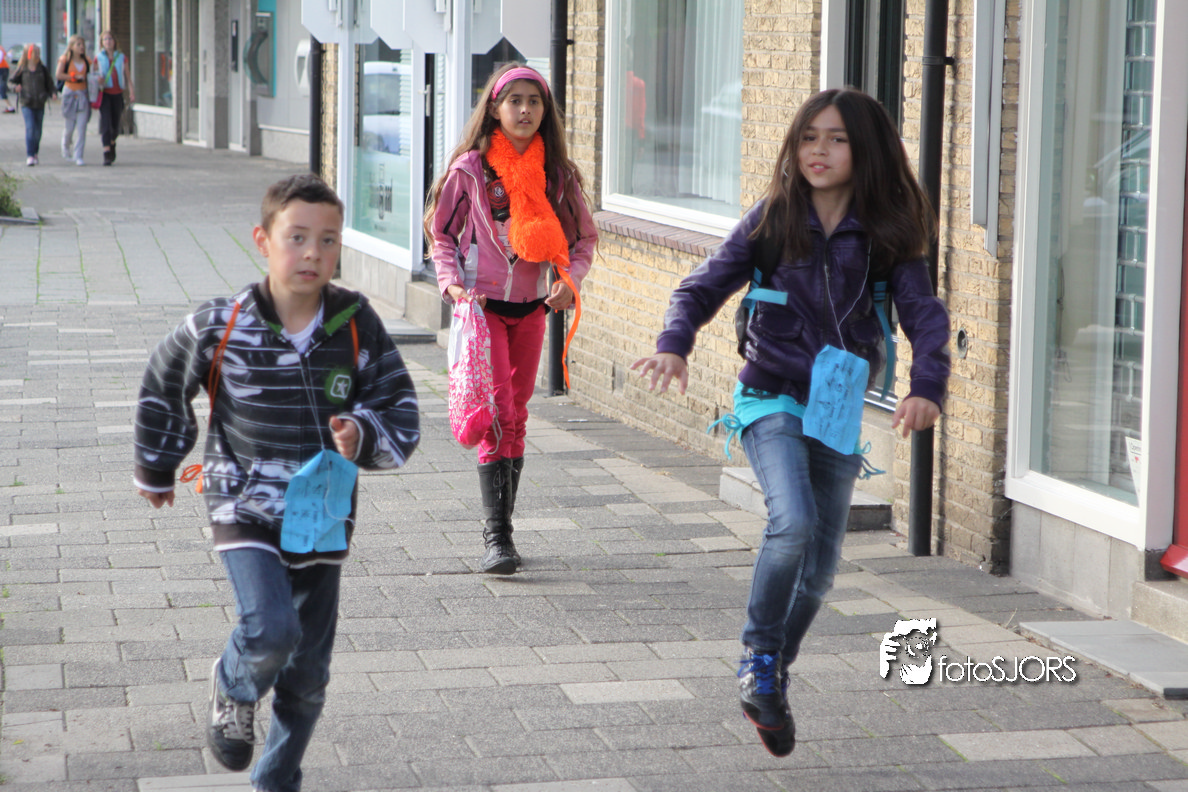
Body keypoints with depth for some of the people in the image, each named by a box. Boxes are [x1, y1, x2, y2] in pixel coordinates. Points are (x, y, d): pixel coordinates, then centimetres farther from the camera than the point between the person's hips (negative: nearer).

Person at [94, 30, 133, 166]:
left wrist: (131, 92, 4)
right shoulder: (98, 58, 4)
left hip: (117, 93, 2)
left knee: (116, 124, 8)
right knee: (105, 122, -14)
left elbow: (127, 76, 11)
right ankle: (107, 153, -17)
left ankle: (112, 143, 39)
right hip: (104, 92, -2)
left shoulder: (121, 57, 9)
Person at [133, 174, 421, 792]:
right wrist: (156, 467, 21)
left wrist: (364, 435, -23)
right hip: (245, 509, -3)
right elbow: (163, 384, 9)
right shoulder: (222, 327, -11)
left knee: (308, 670, 9)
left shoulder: (357, 325, -7)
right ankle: (233, 689, 11)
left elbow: (402, 416, 0)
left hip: (322, 516, 3)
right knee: (271, 629, -24)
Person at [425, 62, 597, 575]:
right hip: (482, 305, -3)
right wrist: (452, 282, -10)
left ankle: (502, 527, 20)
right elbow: (441, 231, 5)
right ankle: (496, 535, -13)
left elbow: (583, 238, 12)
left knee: (516, 417, 10)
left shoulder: (558, 174, 3)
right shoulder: (470, 169, -4)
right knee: (497, 414, -14)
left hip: (531, 308, 4)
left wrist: (570, 281, -6)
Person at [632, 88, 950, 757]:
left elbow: (926, 315, -10)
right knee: (794, 524, -26)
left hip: (840, 409, 2)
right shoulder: (772, 220, -2)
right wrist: (675, 345, -21)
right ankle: (759, 659, -6)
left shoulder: (886, 236, -2)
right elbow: (706, 287, -1)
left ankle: (772, 684, 28)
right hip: (773, 400, -2)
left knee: (820, 564, 7)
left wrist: (927, 388, -28)